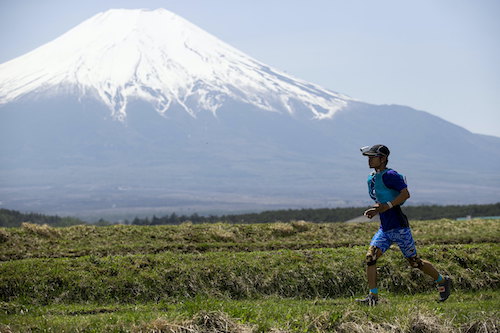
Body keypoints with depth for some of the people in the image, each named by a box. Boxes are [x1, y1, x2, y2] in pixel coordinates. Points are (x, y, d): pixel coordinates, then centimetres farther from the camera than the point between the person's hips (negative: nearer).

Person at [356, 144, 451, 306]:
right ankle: (373, 296, -6)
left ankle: (442, 282, 24)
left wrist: (387, 206, -25)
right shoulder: (372, 178, 13)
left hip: (399, 228, -8)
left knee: (414, 262, 3)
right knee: (370, 257, -8)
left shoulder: (389, 175, -14)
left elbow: (405, 194, -23)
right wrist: (375, 210, 7)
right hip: (384, 229, 8)